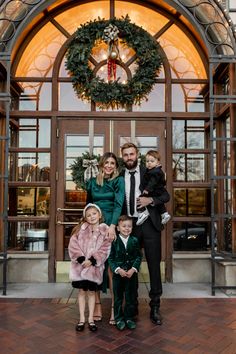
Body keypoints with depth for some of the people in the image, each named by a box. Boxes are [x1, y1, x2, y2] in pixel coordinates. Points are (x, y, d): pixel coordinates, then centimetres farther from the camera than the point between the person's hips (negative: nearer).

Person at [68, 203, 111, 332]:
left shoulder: (104, 230, -1)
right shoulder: (81, 228, 1)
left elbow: (104, 249, -7)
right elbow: (73, 245, -4)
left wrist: (92, 260, -15)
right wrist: (81, 258, -15)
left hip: (94, 267, -1)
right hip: (80, 265, 1)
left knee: (91, 292, 9)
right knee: (82, 291, 9)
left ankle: (91, 319, 21)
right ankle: (82, 319, 20)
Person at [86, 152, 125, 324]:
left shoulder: (119, 181, 1)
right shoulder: (92, 182, 11)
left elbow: (119, 204, -10)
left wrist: (112, 226, -22)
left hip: (110, 226, -3)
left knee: (111, 267, -4)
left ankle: (114, 307, 4)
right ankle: (97, 305, 16)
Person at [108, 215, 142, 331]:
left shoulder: (135, 241, -2)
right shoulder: (114, 241, -7)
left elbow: (138, 257, 0)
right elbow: (110, 258, -6)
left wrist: (133, 269, -13)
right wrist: (118, 269, -17)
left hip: (132, 273, 2)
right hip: (118, 274, -1)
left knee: (131, 297, 10)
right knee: (118, 297, 9)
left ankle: (129, 318, 25)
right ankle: (119, 319, 23)